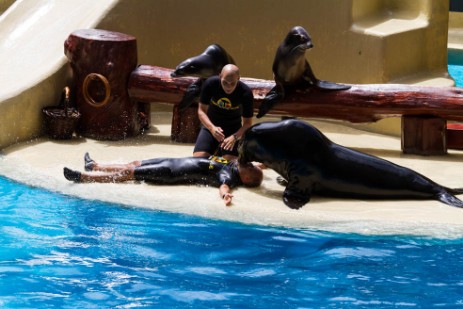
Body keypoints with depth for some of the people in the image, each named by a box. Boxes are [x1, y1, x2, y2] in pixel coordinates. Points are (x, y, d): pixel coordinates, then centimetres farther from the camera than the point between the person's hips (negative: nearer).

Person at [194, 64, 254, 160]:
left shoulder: (246, 93, -23)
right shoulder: (210, 84, -21)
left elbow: (247, 123, -15)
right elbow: (201, 111, -13)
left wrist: (234, 137, -34)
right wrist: (212, 128, -32)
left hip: (233, 130, -1)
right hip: (210, 126, 1)